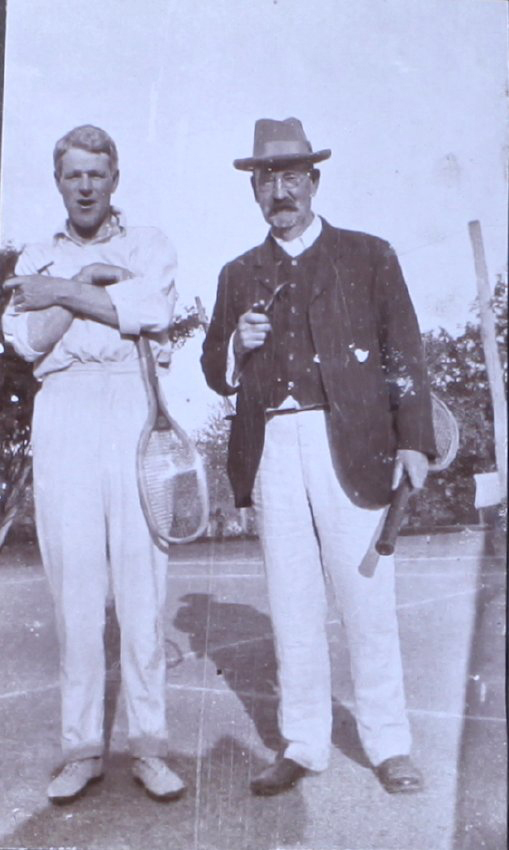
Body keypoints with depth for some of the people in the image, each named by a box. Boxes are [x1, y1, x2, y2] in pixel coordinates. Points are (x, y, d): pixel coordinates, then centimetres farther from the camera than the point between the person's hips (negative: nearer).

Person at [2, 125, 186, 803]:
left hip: (135, 406, -1)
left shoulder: (149, 245, 16)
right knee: (75, 578, -1)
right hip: (63, 411, 2)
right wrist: (90, 280, -2)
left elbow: (148, 309, -6)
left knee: (142, 575, -4)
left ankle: (149, 745, 6)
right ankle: (82, 747, 9)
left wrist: (63, 291, -1)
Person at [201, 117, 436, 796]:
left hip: (351, 446, -2)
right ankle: (302, 745, 20)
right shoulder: (239, 276, 17)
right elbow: (218, 375, 16)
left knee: (368, 600, 1)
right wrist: (237, 344, -6)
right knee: (291, 606, 7)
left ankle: (389, 745, 16)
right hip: (272, 453, 3)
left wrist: (413, 441, -5)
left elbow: (405, 356, 5)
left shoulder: (369, 257, 9)